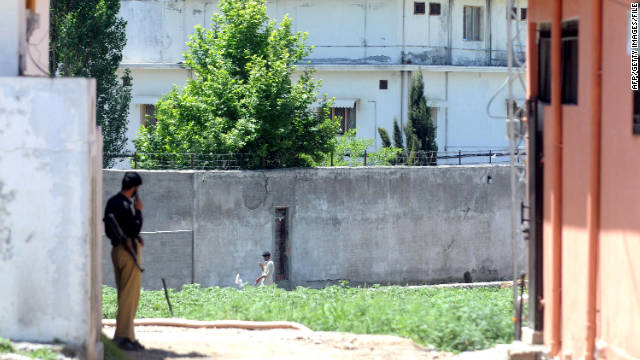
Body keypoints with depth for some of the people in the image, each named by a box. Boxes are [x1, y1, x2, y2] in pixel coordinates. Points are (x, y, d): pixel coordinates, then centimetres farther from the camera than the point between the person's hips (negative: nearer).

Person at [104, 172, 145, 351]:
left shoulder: (112, 202, 11)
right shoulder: (125, 205, -19)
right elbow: (135, 229, -19)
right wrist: (138, 211, -10)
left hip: (117, 248, 10)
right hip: (129, 251, -10)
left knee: (123, 294, 14)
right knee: (130, 295, -7)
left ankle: (124, 335, 17)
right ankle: (124, 337, -8)